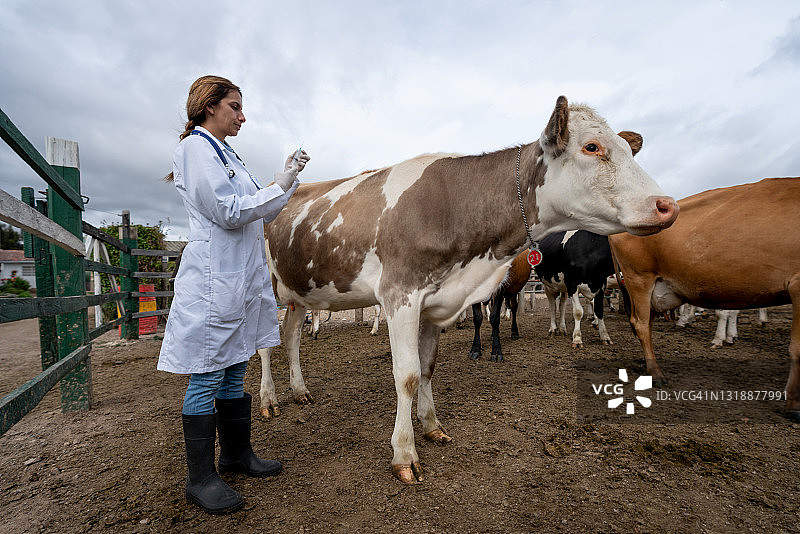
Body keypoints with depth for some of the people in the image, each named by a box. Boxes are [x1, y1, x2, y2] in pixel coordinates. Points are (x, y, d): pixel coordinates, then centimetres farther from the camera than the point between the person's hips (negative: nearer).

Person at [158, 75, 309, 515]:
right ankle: (200, 478, 15)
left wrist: (289, 177, 12)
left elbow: (261, 215, 21)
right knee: (206, 377, 0)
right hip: (213, 277, -9)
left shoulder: (225, 154, 22)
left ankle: (237, 453, 29)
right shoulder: (195, 148, -6)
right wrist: (280, 185, -10)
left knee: (233, 372, 15)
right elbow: (230, 213, -16)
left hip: (243, 278, 9)